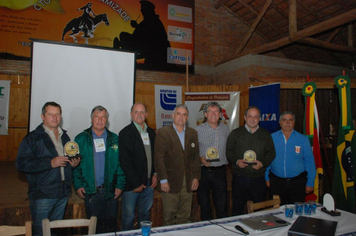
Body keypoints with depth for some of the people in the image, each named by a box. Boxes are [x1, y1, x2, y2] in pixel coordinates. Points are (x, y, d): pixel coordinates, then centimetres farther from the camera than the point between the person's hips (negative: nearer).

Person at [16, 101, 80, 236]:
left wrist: (74, 163, 4)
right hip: (42, 195, -6)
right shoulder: (32, 138, -6)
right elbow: (21, 164, -15)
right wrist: (50, 163, -21)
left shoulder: (64, 137, 14)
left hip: (63, 194, 6)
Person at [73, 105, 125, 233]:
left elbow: (121, 164, 5)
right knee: (94, 224, 10)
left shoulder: (114, 139, 6)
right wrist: (78, 185, -5)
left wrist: (120, 185, -2)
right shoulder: (81, 139, 3)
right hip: (90, 191, -1)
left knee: (111, 224, 10)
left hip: (111, 191, 1)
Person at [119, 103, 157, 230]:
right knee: (129, 216, 6)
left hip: (148, 182, 6)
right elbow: (125, 161, -13)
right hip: (131, 184, -5)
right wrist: (136, 183, -14)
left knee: (145, 213, 18)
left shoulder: (151, 133, 11)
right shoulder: (125, 133, -9)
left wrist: (155, 174, 5)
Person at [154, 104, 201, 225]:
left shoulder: (193, 133, 10)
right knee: (169, 216, 7)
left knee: (185, 216, 13)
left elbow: (196, 157, 11)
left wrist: (196, 177, 4)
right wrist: (163, 180, -12)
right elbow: (159, 158, -8)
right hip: (170, 182, -4)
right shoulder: (163, 132, -4)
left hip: (188, 182, 4)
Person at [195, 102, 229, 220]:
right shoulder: (198, 130, -3)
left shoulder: (225, 129, 7)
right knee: (204, 205, 10)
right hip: (203, 171, -2)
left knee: (222, 206, 8)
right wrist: (200, 159, -19)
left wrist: (226, 161, 2)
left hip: (220, 171, 2)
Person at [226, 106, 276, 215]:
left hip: (258, 178, 1)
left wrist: (263, 163, -9)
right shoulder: (235, 133, 5)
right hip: (239, 178, -1)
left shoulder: (266, 134, 10)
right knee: (238, 208, 7)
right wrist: (236, 161, -14)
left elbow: (271, 153, 8)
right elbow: (229, 151, 4)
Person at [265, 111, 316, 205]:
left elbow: (310, 162, 3)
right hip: (276, 182, 0)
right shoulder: (272, 138, 3)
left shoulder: (303, 139, 3)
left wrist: (310, 183, -1)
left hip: (298, 183, 0)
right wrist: (267, 178, 2)